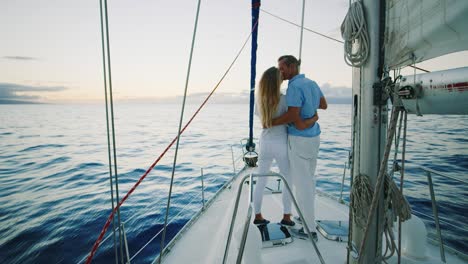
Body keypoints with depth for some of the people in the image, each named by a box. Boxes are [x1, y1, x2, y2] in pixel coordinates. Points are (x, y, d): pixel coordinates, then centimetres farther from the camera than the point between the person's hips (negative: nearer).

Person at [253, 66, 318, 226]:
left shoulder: (259, 100, -3)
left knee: (260, 181, 14)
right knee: (288, 180, 16)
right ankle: (286, 216, 24)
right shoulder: (284, 100, -17)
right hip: (281, 145, -4)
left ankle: (258, 216, 26)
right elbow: (301, 125, -20)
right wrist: (315, 118, -2)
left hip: (265, 143, 4)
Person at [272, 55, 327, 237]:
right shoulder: (311, 83, 10)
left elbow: (293, 116, -27)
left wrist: (270, 123, -15)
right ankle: (307, 215, 35)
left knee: (302, 182, -1)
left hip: (299, 139, -9)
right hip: (314, 137, 9)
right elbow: (324, 105, 21)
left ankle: (310, 228, 9)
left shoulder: (294, 87, -18)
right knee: (309, 178, 19)